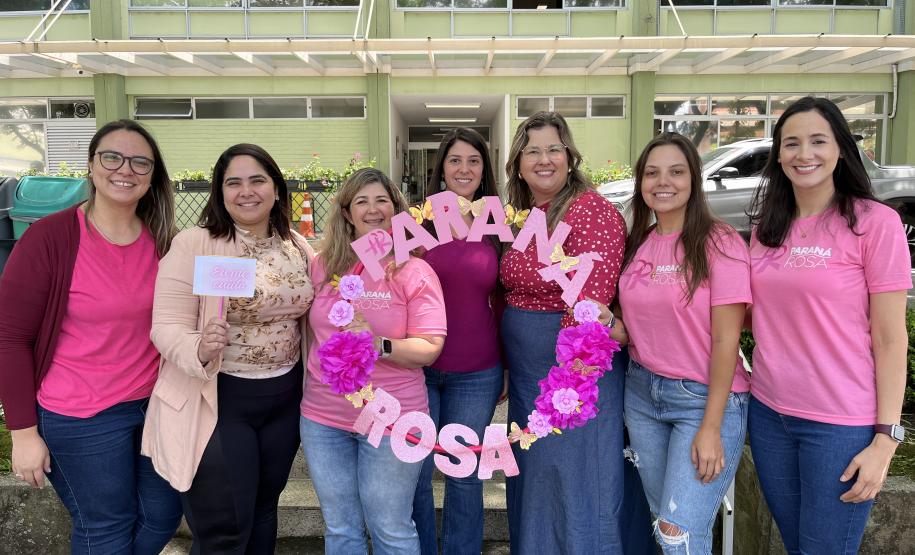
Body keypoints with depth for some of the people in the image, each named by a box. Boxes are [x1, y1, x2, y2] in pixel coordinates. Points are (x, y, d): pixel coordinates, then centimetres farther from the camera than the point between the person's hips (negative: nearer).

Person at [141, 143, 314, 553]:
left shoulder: (298, 248, 3)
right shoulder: (193, 244, -14)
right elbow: (166, 326, -16)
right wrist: (199, 349, -36)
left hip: (284, 397, 5)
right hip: (216, 399, -5)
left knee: (263, 513, 22)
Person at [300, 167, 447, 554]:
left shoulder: (414, 272, -8)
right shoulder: (323, 267, 4)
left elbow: (430, 349, -13)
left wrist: (378, 345, -26)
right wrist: (312, 385, 12)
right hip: (323, 418, 4)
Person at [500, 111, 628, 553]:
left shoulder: (591, 211, -17)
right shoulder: (523, 218, 8)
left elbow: (590, 302, -24)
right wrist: (507, 366, 11)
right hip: (526, 375, 8)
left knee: (576, 489, 5)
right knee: (532, 485, 21)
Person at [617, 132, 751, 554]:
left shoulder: (719, 243, -12)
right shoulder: (636, 245, 5)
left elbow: (726, 339, -14)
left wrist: (711, 427, -16)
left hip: (705, 397, -5)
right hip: (642, 392, 6)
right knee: (660, 518, 15)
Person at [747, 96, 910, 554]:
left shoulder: (875, 222, -9)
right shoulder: (767, 227, 6)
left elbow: (890, 339, -9)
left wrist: (885, 437, -13)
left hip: (841, 424, -5)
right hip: (768, 412, 5)